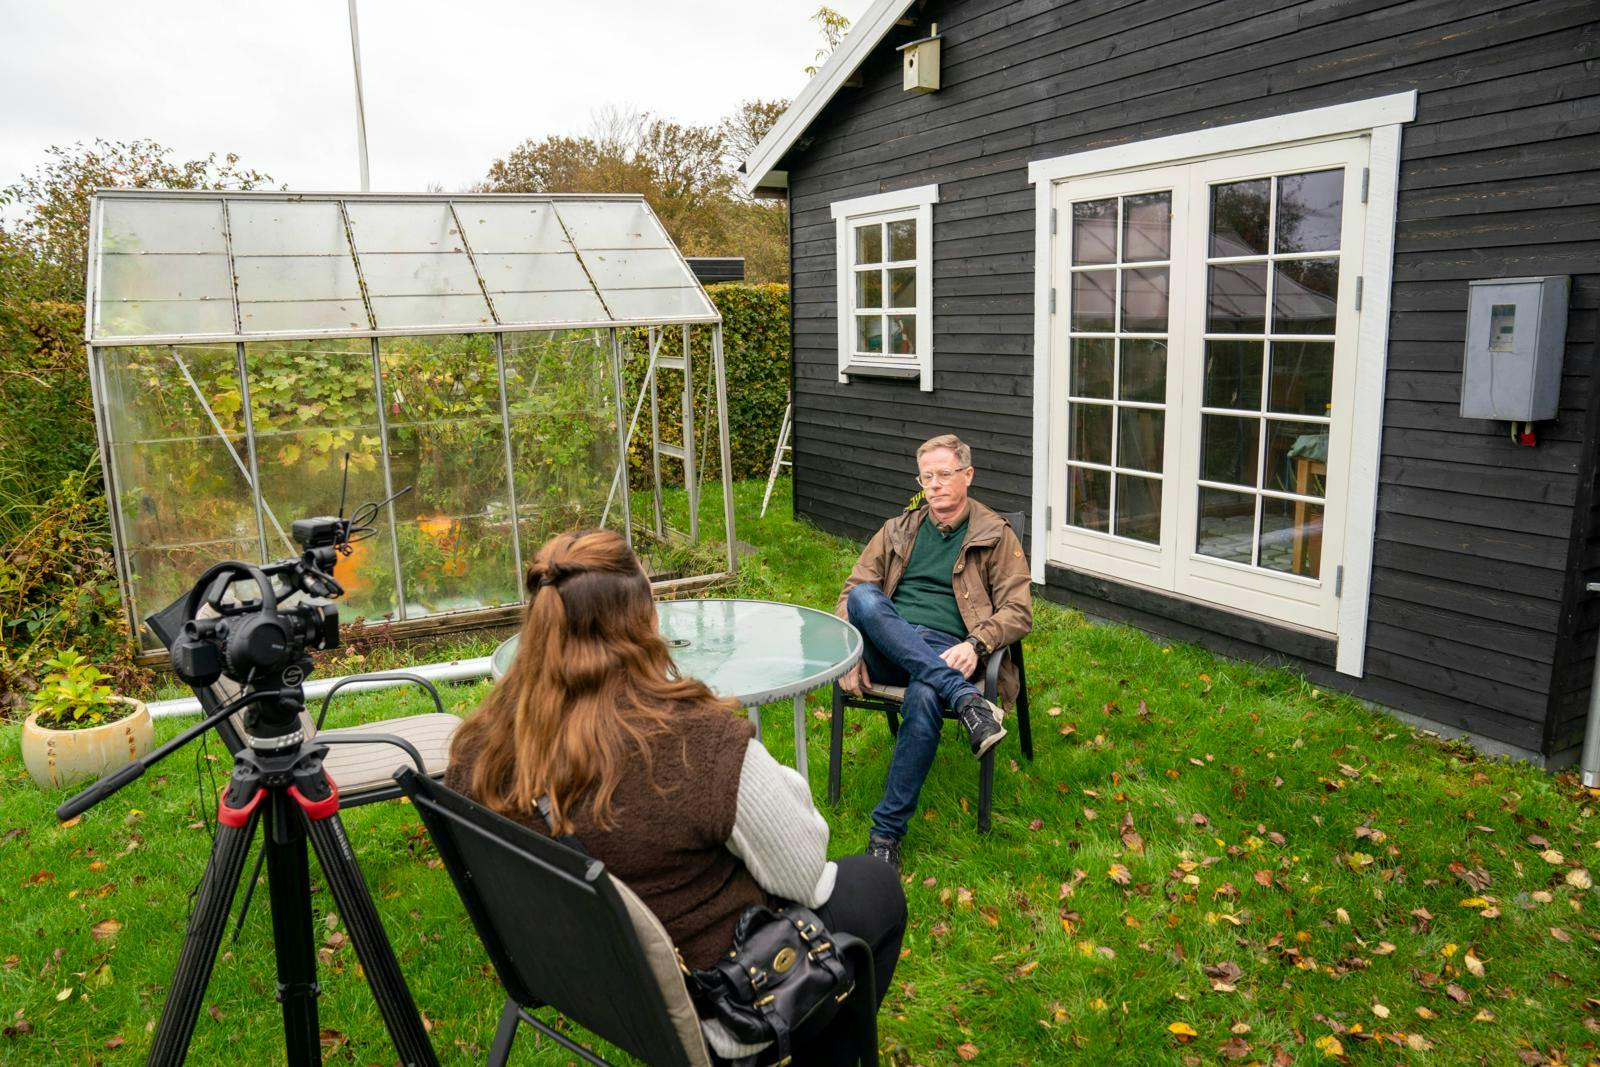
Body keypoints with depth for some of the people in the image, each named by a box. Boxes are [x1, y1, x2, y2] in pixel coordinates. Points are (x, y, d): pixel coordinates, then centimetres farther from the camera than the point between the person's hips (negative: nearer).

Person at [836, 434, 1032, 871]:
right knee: (864, 597, -31)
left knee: (924, 698, -39)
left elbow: (1018, 610, 4)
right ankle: (967, 701, -38)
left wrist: (975, 644, -17)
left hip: (947, 654, -3)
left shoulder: (995, 536, 12)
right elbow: (850, 593, 15)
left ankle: (886, 832, -26)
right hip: (888, 651, 3)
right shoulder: (899, 531, 21)